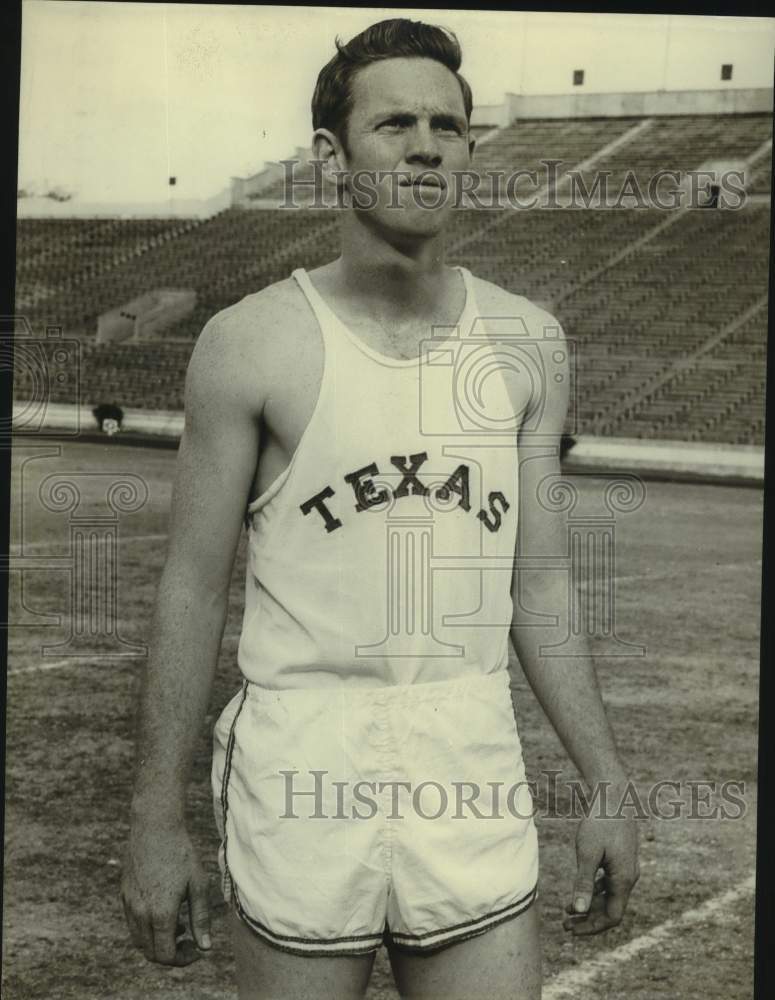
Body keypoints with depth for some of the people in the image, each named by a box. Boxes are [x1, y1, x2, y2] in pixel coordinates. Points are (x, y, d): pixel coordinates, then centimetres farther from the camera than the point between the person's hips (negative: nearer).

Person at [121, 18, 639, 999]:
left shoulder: (526, 344, 6)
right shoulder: (250, 344, -4)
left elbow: (539, 587, 11)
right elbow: (192, 589, -2)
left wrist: (607, 787, 9)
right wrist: (156, 817, -2)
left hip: (475, 773, 3)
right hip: (301, 772, -3)